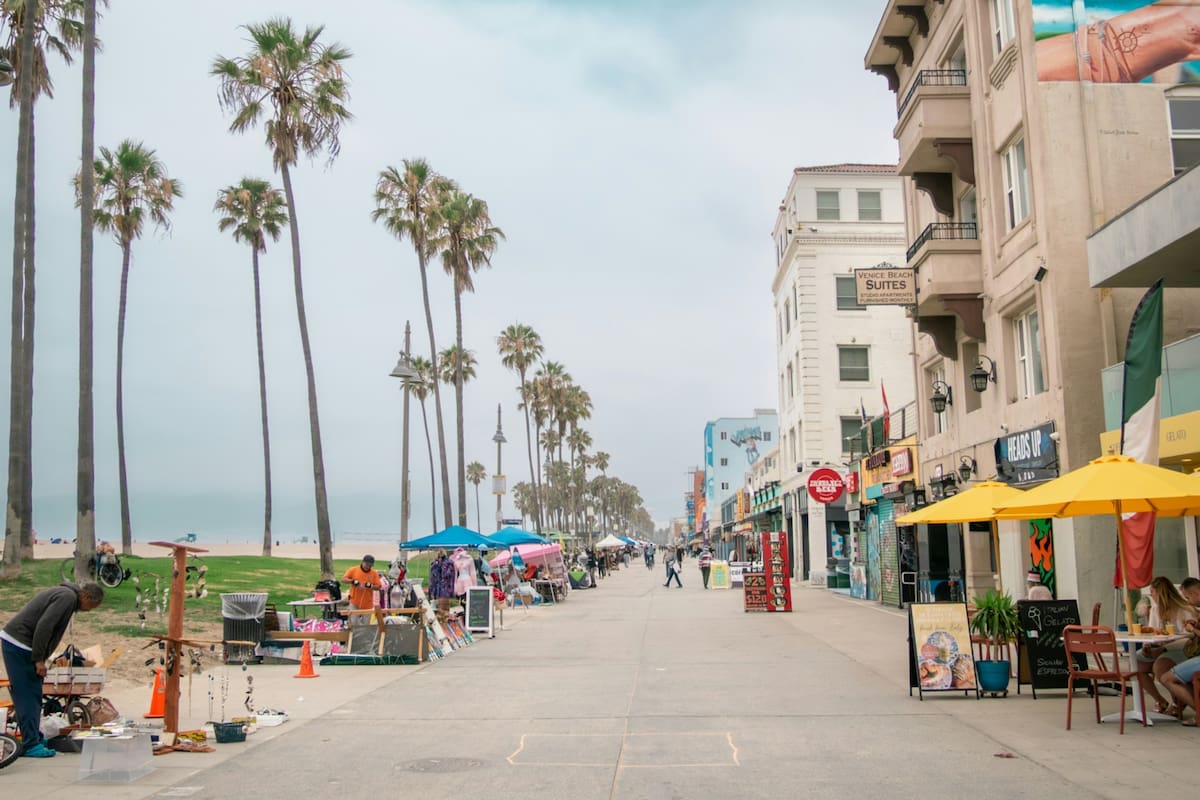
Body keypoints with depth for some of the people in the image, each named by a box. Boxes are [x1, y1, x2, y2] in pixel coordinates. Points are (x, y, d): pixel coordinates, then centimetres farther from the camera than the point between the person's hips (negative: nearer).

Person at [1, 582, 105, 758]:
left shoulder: (64, 594, 18)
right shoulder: (68, 597, -13)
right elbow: (43, 626, -22)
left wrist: (40, 658, 17)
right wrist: (39, 660, -18)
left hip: (14, 643, 10)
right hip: (19, 645, -10)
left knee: (33, 695, 14)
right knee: (28, 696, -7)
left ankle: (34, 738, 21)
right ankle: (31, 744, -5)